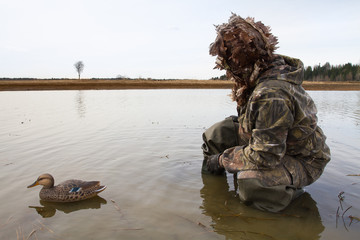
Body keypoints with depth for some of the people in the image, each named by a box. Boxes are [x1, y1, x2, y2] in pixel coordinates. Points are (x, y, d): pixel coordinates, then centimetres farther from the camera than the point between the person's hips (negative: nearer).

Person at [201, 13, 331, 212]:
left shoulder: (272, 95, -36)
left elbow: (264, 156, -33)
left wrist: (222, 160, -21)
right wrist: (240, 122, 5)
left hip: (300, 160, -9)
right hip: (275, 143, 9)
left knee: (252, 183, -37)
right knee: (217, 134, -5)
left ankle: (289, 187, -3)